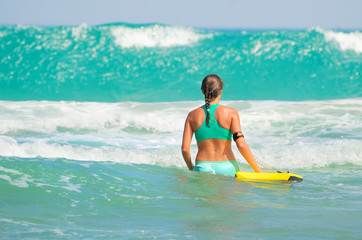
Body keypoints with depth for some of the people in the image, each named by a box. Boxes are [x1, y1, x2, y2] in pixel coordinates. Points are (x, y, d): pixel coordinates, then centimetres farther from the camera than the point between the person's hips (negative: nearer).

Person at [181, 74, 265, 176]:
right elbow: (241, 145, -8)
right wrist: (258, 170, -2)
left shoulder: (192, 115, 7)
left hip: (202, 168, 2)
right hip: (226, 168, -2)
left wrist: (191, 169, 21)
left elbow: (185, 148, 4)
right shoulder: (230, 113, 0)